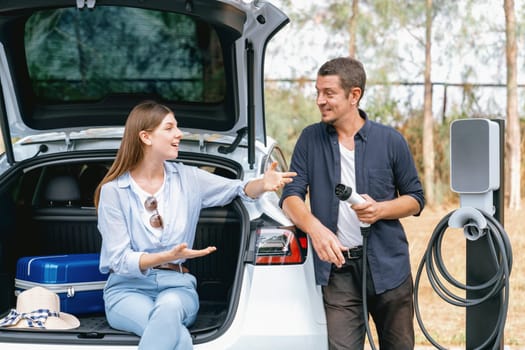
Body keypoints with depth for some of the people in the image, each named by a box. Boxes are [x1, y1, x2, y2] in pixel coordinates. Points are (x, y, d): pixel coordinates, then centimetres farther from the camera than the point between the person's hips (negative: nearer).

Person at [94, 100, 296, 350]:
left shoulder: (187, 178, 8)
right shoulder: (114, 191, -2)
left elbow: (240, 189, 14)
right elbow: (120, 260, -7)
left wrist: (263, 184, -10)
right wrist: (168, 256, -23)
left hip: (176, 285, 3)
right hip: (128, 289, -3)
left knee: (170, 306, -38)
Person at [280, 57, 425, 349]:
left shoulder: (390, 141, 1)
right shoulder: (310, 139, 4)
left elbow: (415, 199, 7)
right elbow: (291, 196, -1)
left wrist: (380, 209, -15)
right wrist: (315, 227, -23)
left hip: (387, 266, 0)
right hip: (339, 269, 0)